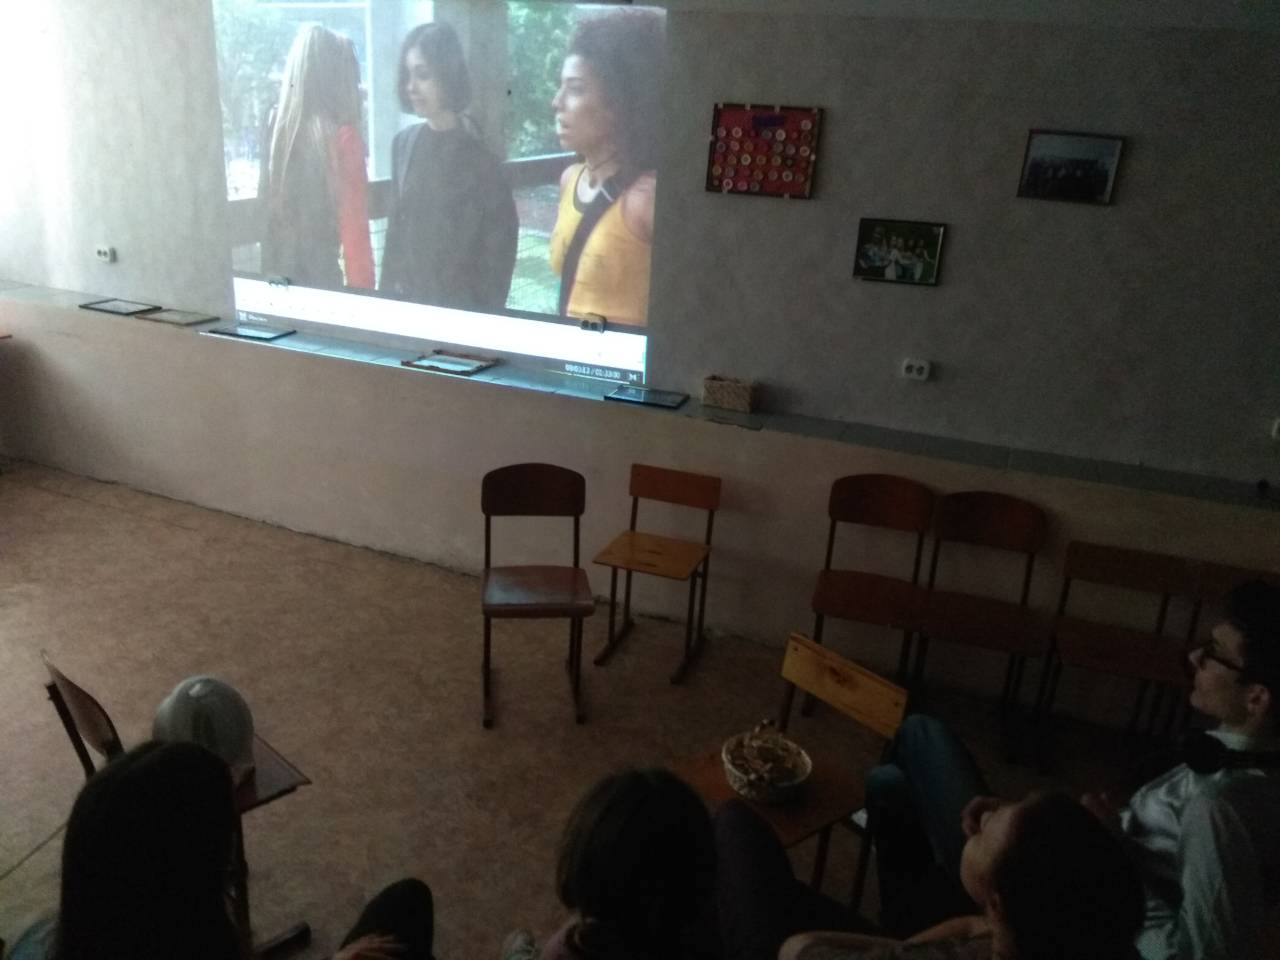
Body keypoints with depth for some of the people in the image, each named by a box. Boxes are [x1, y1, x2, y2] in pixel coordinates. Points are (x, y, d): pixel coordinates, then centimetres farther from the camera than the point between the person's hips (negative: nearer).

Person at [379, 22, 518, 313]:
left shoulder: (480, 152, -11)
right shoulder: (404, 143, 3)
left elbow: (500, 240, -10)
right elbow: (396, 227, 8)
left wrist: (487, 309, -11)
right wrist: (387, 291, 6)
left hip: (462, 303, -4)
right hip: (407, 298, 5)